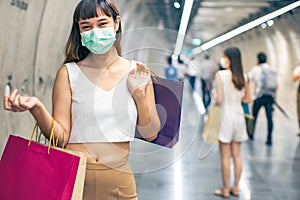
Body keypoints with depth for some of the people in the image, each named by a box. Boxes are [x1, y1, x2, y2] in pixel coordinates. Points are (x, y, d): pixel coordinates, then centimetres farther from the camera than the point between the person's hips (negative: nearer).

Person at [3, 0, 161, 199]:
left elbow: (150, 134, 2)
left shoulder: (136, 72, 1)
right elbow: (61, 137, -7)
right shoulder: (69, 73, -3)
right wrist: (36, 107, -22)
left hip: (119, 182, 2)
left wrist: (140, 94, -11)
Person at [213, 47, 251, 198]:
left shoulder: (220, 75, -13)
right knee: (237, 154, 13)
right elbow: (248, 99, 9)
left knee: (225, 156, 3)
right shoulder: (244, 77, 3)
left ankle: (226, 190, 10)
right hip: (239, 116, 5)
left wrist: (214, 93, 5)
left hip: (226, 116, -5)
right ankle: (235, 188, 20)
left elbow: (219, 99, -16)